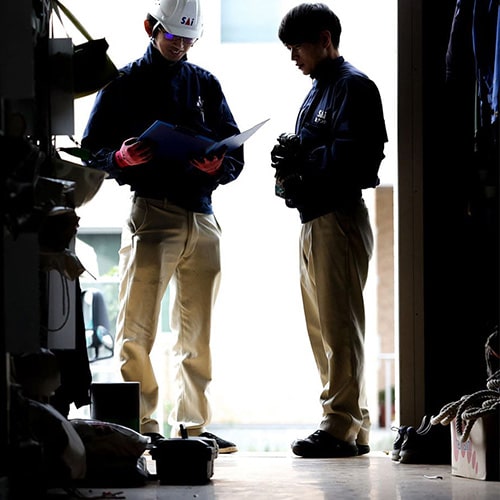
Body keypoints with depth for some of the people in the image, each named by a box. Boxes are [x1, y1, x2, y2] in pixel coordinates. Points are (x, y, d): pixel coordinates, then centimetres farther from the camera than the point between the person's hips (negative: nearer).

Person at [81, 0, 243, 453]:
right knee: (138, 328, -8)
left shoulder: (206, 85, 18)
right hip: (151, 213, -4)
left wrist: (218, 165, -5)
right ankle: (141, 423, -2)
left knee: (197, 331, 7)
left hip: (203, 216, 4)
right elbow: (92, 148, 5)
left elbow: (236, 153, 17)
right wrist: (121, 158, -16)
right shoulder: (124, 83, 7)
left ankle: (193, 424, 14)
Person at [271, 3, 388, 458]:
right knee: (322, 329, 12)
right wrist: (291, 161, 5)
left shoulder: (353, 86, -7)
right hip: (314, 220, 11)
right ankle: (354, 425, 18)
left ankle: (342, 425, -7)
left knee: (340, 326, -9)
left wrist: (303, 159, -14)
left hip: (340, 218, -10)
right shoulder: (318, 92, 23)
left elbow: (358, 153, -19)